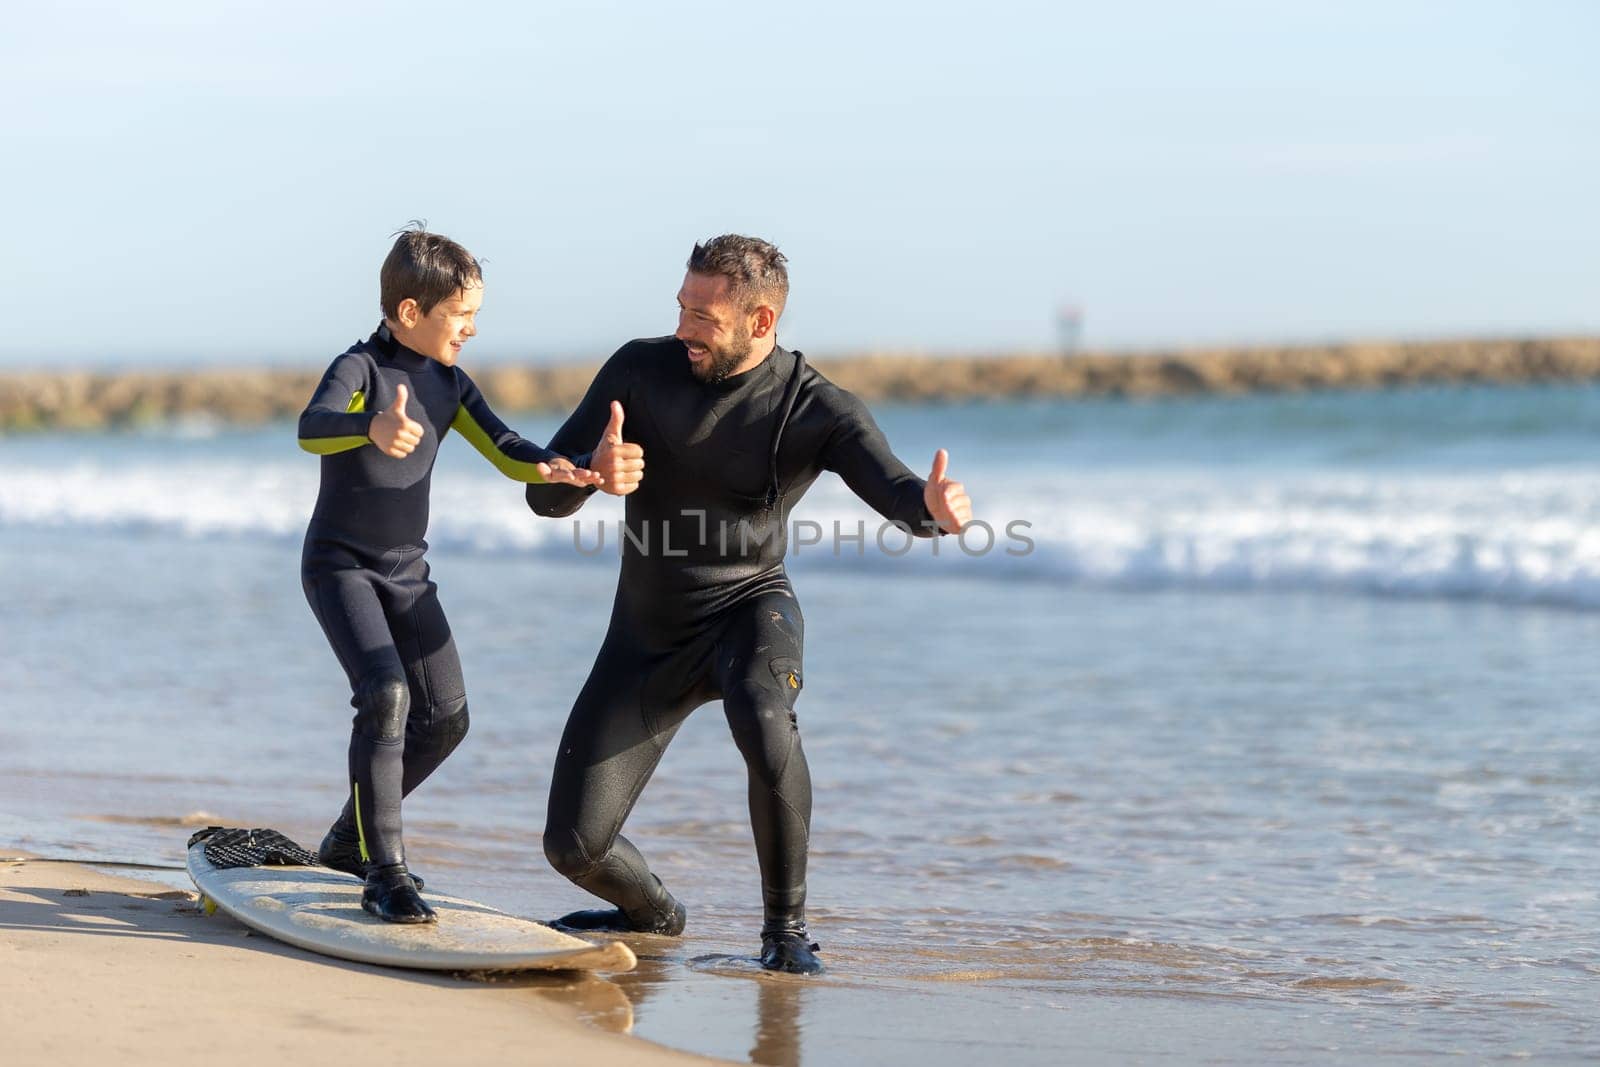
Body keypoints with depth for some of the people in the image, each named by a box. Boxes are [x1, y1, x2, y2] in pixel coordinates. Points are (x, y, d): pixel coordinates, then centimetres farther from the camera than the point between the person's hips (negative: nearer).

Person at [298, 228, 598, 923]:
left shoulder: (448, 384, 5)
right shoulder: (360, 368, -17)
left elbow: (504, 450, 2)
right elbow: (310, 429, -37)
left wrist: (547, 468, -23)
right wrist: (372, 428, -61)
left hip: (407, 572, 8)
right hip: (340, 566, -8)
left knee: (445, 716, 6)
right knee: (386, 695, -24)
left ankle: (350, 840, 24)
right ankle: (383, 874, -19)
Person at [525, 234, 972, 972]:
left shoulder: (819, 409, -15)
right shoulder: (640, 370, -10)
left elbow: (896, 491, -32)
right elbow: (545, 495, -9)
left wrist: (933, 507, -57)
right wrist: (592, 471, -33)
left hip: (748, 607, -3)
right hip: (648, 633, 3)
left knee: (763, 722, -39)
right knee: (574, 847, -3)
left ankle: (785, 927, -18)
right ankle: (654, 915, 33)